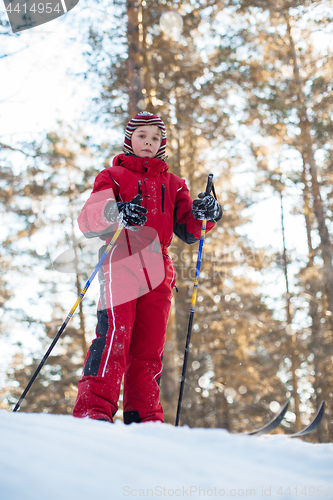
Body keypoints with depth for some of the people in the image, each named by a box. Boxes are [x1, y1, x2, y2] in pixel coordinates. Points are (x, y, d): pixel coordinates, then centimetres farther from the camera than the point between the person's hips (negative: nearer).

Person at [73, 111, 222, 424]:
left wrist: (205, 215, -6)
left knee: (149, 349, 1)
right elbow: (87, 221, -1)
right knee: (115, 336, -19)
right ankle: (93, 411, -22)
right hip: (120, 264, -4)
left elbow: (187, 231, 17)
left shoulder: (172, 184, 26)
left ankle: (143, 419, 4)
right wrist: (116, 212, -23)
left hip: (158, 272, 4)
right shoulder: (112, 176, 16)